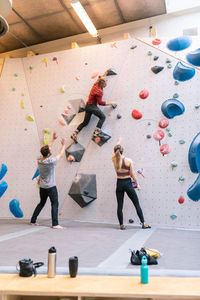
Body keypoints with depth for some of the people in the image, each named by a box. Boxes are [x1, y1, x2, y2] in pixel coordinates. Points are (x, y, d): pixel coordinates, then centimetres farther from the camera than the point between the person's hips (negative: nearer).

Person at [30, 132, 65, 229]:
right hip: (51, 187, -7)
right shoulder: (51, 161, -22)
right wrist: (63, 145, 9)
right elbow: (60, 154, -6)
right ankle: (55, 224, -5)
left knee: (42, 203, 21)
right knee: (55, 204, -1)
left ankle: (33, 221, 26)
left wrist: (53, 139, 13)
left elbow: (47, 148, 8)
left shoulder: (39, 160, -4)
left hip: (42, 187, 7)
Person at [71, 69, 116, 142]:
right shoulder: (99, 91, -18)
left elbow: (100, 77, 28)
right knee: (102, 117, -18)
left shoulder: (96, 84, 8)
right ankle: (97, 132, -31)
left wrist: (106, 72, 41)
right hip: (92, 106, -9)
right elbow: (100, 102, -17)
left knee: (85, 122, 11)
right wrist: (110, 103, -9)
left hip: (88, 105, 9)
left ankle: (74, 133, 2)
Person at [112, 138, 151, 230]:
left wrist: (118, 142, 36)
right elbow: (133, 175, -7)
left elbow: (115, 152, 19)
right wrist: (137, 184, 6)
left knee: (120, 206, 10)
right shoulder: (129, 161, -11)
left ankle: (121, 225, 15)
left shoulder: (114, 159, -4)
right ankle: (143, 223, 13)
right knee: (137, 204, 8)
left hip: (119, 184, 2)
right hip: (128, 183, -2)